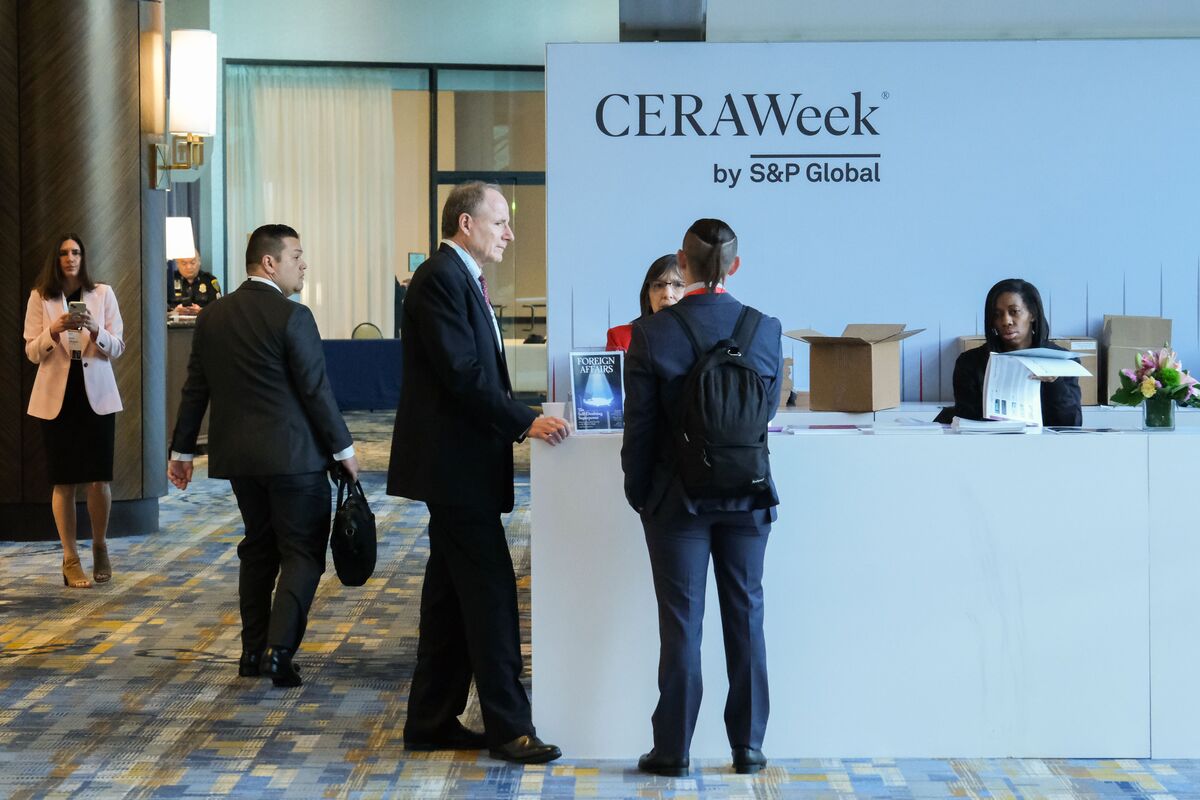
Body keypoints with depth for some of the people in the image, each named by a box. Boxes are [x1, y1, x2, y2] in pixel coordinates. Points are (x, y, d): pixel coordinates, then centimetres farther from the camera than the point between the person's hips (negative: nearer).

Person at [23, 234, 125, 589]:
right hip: (57, 396, 0)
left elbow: (118, 347, 3)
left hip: (97, 394, 0)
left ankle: (100, 546, 20)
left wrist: (96, 331, -17)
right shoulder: (40, 297, 3)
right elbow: (32, 351, 2)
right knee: (63, 480, 2)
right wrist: (54, 331, -17)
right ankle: (70, 558, 11)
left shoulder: (103, 293, 4)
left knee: (99, 478, -3)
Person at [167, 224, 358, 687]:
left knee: (257, 549, 17)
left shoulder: (212, 316, 6)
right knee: (303, 553, 1)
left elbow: (195, 388, 10)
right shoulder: (292, 317, -13)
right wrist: (343, 449, -3)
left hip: (237, 455, 6)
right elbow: (316, 390, -12)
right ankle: (279, 650, -11)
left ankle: (254, 652, 19)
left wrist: (182, 450, 17)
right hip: (293, 456, -6)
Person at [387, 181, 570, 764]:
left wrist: (520, 416, 9)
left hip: (461, 461, 11)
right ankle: (508, 727, -1)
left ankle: (432, 721, 20)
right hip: (454, 463, -11)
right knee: (492, 592, -7)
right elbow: (462, 373, -23)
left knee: (451, 594, 13)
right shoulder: (440, 279, -15)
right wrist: (525, 423, -23)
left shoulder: (461, 278, 17)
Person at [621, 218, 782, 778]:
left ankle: (673, 748, 13)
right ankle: (748, 746, 19)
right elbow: (767, 411, 6)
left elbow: (640, 427, -8)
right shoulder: (766, 329, -6)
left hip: (678, 499, -2)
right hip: (749, 497, 2)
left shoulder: (652, 333, -13)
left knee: (681, 624, 6)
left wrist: (639, 495, 5)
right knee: (746, 617, 12)